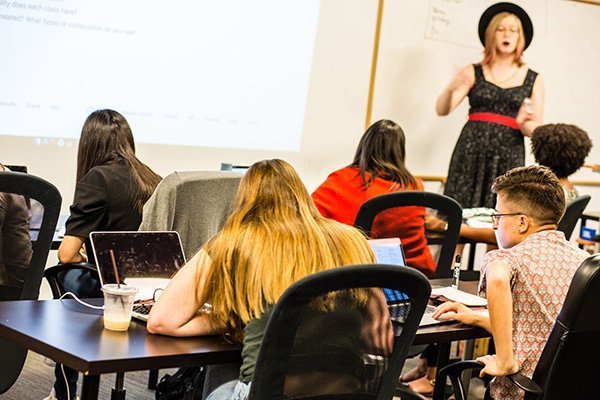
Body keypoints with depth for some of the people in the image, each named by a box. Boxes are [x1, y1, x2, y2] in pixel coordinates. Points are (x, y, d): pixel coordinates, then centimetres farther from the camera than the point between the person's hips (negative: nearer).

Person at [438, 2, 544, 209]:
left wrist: (524, 124, -17)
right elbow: (441, 110, 0)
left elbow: (536, 131, 6)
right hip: (471, 153, 0)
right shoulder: (473, 73, 7)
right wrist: (451, 89, -21)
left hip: (509, 156, 0)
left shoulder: (533, 80, 9)